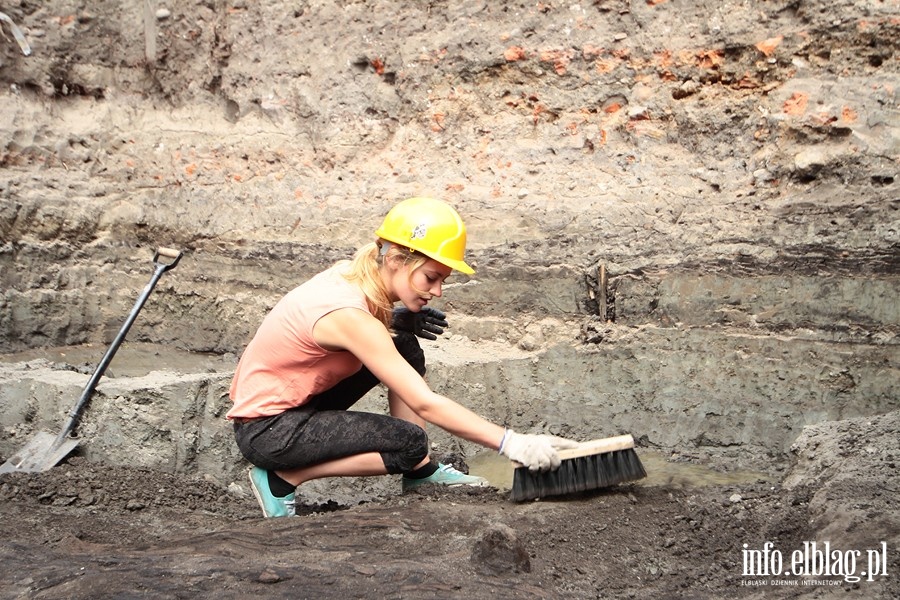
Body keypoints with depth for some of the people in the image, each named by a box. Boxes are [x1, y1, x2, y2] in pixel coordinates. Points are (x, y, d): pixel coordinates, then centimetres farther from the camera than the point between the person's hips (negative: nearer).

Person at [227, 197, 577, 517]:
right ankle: (282, 477, -9)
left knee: (406, 347, 1)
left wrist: (396, 320, -5)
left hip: (297, 401, 9)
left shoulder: (351, 274, -5)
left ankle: (420, 472, 5)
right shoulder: (350, 315, -30)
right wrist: (511, 444, -33)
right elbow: (425, 404, -32)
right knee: (409, 442, -22)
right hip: (264, 430, -9)